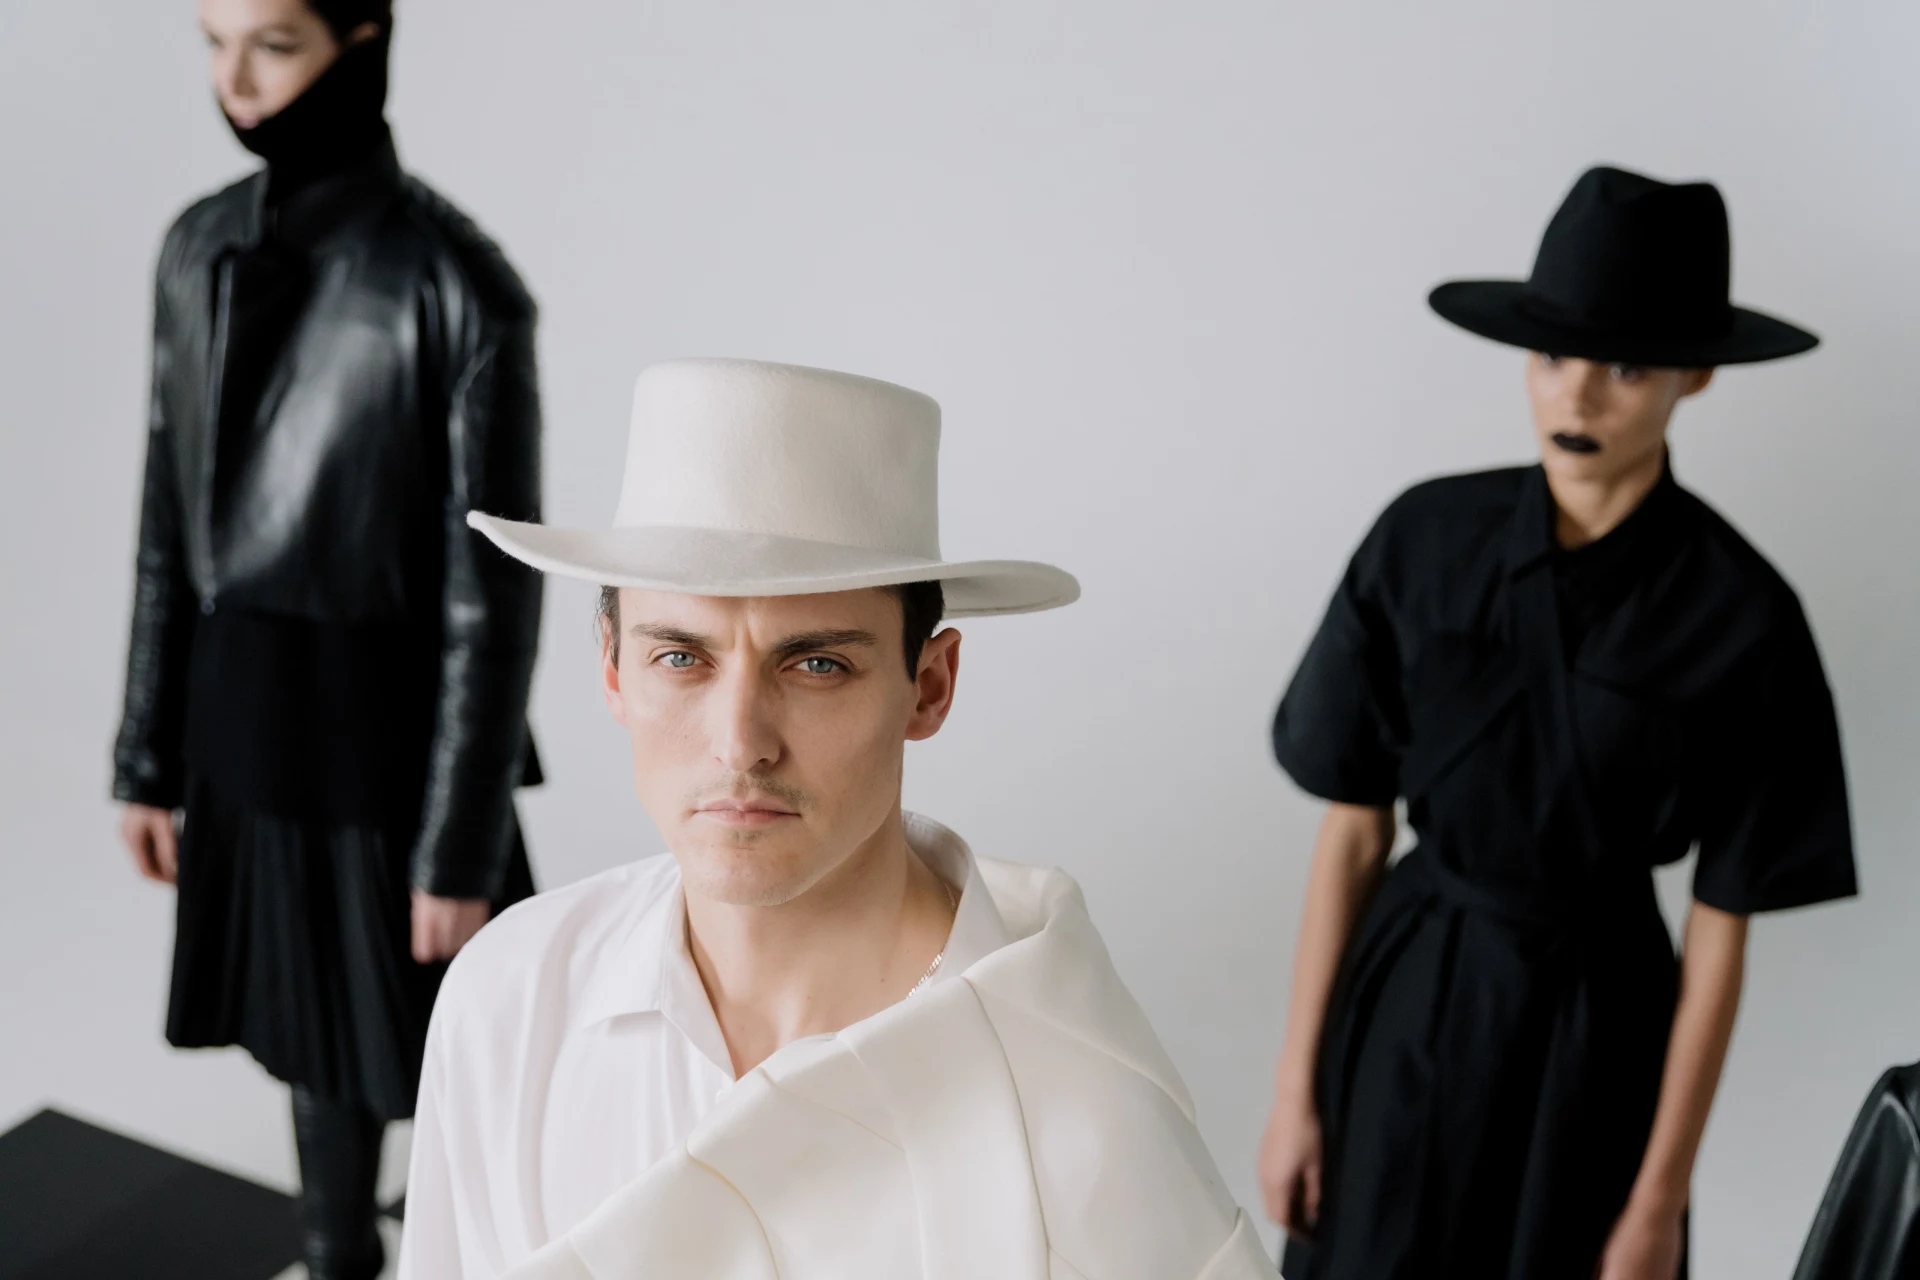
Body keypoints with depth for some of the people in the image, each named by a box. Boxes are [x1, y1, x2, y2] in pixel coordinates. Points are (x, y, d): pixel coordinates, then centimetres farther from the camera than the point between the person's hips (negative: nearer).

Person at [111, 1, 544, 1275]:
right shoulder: (204, 250, 1)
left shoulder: (459, 285, -19)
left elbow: (493, 592, -16)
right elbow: (176, 519, 8)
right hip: (246, 725, 6)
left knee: (432, 1044, 11)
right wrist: (151, 755, 11)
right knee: (315, 1025, 22)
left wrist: (460, 849, -13)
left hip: (389, 730, -6)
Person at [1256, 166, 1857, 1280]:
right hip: (1403, 996, 2)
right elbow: (1353, 827, -4)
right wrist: (1297, 1088, -2)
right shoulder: (1426, 539, -9)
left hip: (1592, 1021, -1)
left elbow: (1720, 932, -8)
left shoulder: (1740, 615, -14)